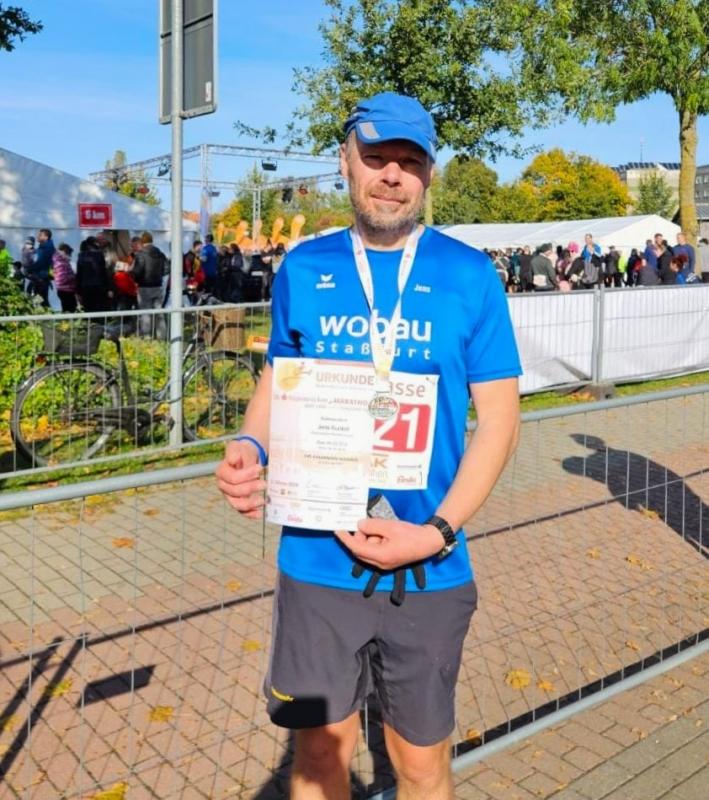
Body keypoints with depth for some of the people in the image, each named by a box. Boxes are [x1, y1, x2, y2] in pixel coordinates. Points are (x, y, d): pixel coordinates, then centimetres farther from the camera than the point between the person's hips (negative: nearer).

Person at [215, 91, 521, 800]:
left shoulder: (468, 275, -5)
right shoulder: (303, 268, 1)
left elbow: (498, 417, -4)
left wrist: (438, 530, -16)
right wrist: (249, 447, -10)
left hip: (427, 569, -1)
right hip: (317, 559, 2)